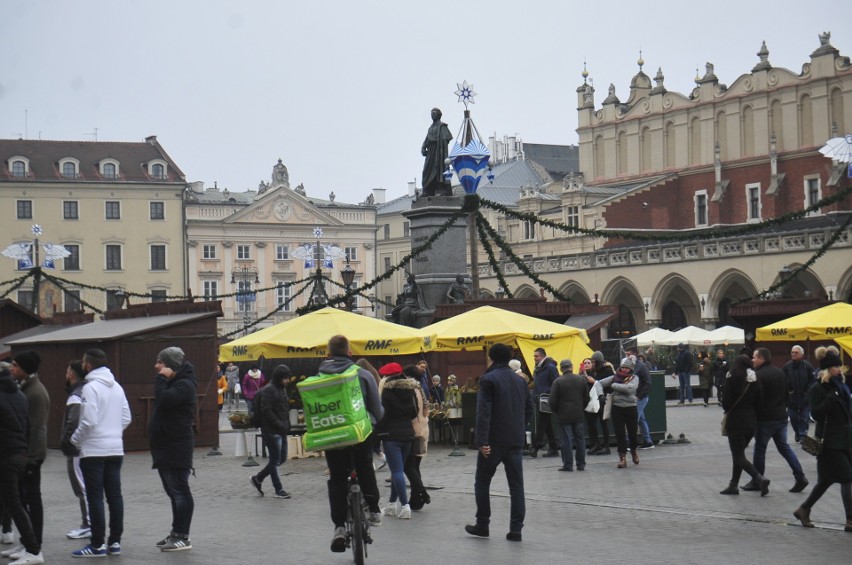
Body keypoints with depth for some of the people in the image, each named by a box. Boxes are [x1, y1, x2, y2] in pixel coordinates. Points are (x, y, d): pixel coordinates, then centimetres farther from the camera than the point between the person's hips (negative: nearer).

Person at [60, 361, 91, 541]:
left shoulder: (75, 397, -16)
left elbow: (73, 424, -24)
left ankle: (88, 525, -3)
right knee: (86, 487, 14)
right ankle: (88, 524, 19)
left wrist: (65, 443, -12)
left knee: (81, 487, -5)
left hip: (77, 450, -10)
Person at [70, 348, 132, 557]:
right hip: (115, 449, 7)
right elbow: (126, 418, 9)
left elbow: (89, 421, -19)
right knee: (114, 495, 8)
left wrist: (75, 439, -5)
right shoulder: (116, 387, 10)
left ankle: (98, 545, -2)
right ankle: (115, 542, 12)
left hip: (94, 450, -7)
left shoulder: (91, 387, -13)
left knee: (95, 497, -3)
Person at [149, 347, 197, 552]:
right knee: (173, 492, 15)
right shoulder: (171, 383, 18)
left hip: (176, 448, -11)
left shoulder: (184, 384, -13)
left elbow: (165, 399, -27)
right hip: (165, 447, 11)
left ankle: (183, 537, -7)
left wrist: (161, 379, -17)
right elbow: (163, 402, 19)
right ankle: (176, 533, 21)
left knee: (180, 491, -8)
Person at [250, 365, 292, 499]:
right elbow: (266, 411, -20)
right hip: (271, 431, -9)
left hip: (281, 431, 9)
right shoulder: (268, 390, -14)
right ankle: (279, 490, 8)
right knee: (275, 460, 0)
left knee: (281, 458, 12)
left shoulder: (282, 389, 15)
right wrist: (280, 425, -20)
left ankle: (258, 478, 24)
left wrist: (286, 425, 10)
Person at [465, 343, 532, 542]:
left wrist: (481, 440, -18)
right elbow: (529, 409, 16)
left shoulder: (488, 379, -9)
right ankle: (516, 529, 1)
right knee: (516, 484, 5)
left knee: (482, 482, 9)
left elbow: (483, 412, -16)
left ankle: (482, 525, 12)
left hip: (494, 441, -5)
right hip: (515, 441, 5)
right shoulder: (519, 380, 11)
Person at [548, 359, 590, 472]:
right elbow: (587, 398, 8)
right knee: (580, 439, 10)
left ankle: (568, 465, 2)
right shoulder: (581, 380, 3)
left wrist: (556, 411, 6)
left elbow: (552, 401, -11)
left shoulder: (558, 381, -11)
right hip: (579, 416, 4)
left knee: (566, 441, 0)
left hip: (564, 416, -4)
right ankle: (581, 464, 14)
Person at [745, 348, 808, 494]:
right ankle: (800, 477, 3)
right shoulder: (780, 372, 10)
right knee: (784, 447, 12)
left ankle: (756, 482, 10)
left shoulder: (759, 375, -16)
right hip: (781, 416, 7)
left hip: (765, 418, -7)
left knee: (759, 449, 4)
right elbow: (787, 394, 16)